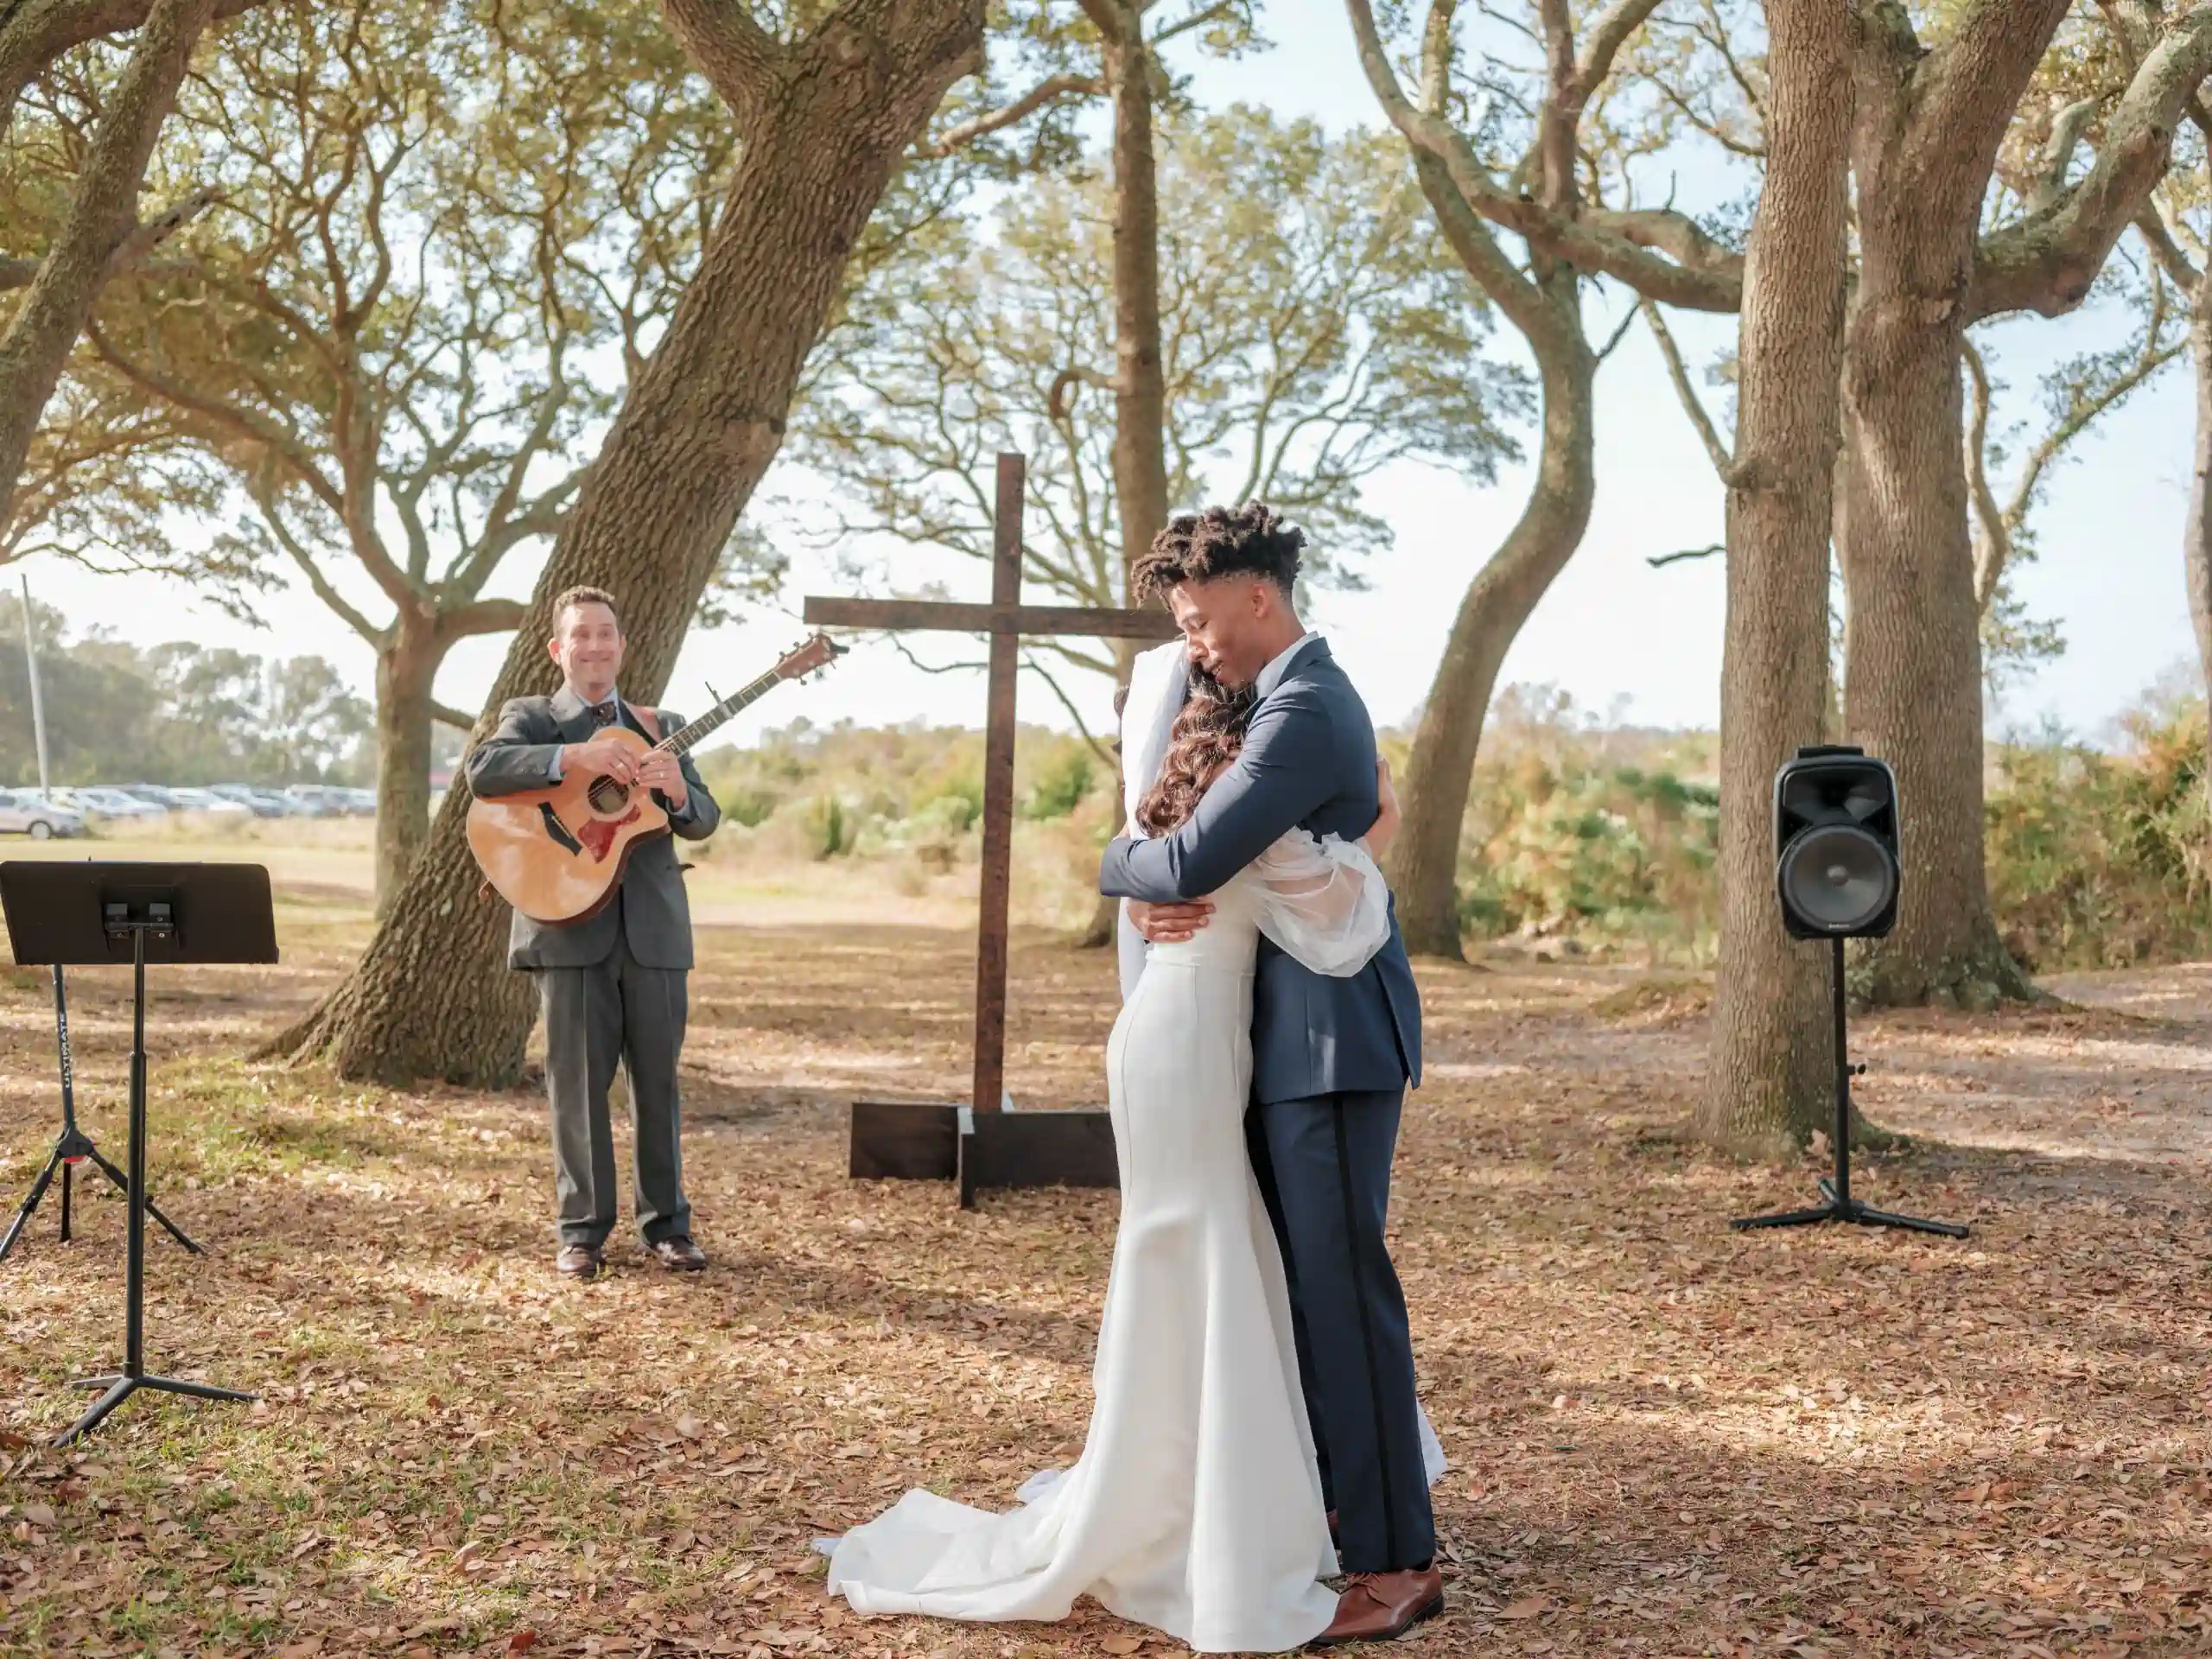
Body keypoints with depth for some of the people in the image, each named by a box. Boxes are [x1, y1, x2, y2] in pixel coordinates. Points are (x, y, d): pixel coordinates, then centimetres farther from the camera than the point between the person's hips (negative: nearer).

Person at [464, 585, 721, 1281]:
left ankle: (666, 1223, 16)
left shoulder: (661, 725, 16)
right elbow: (483, 770, -15)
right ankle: (582, 1229, 11)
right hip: (570, 921, -3)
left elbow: (704, 820, 7)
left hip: (653, 924, 3)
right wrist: (572, 757, -26)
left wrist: (679, 792, -16)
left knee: (658, 1078, 7)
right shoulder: (531, 717, 7)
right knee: (577, 1079, 1)